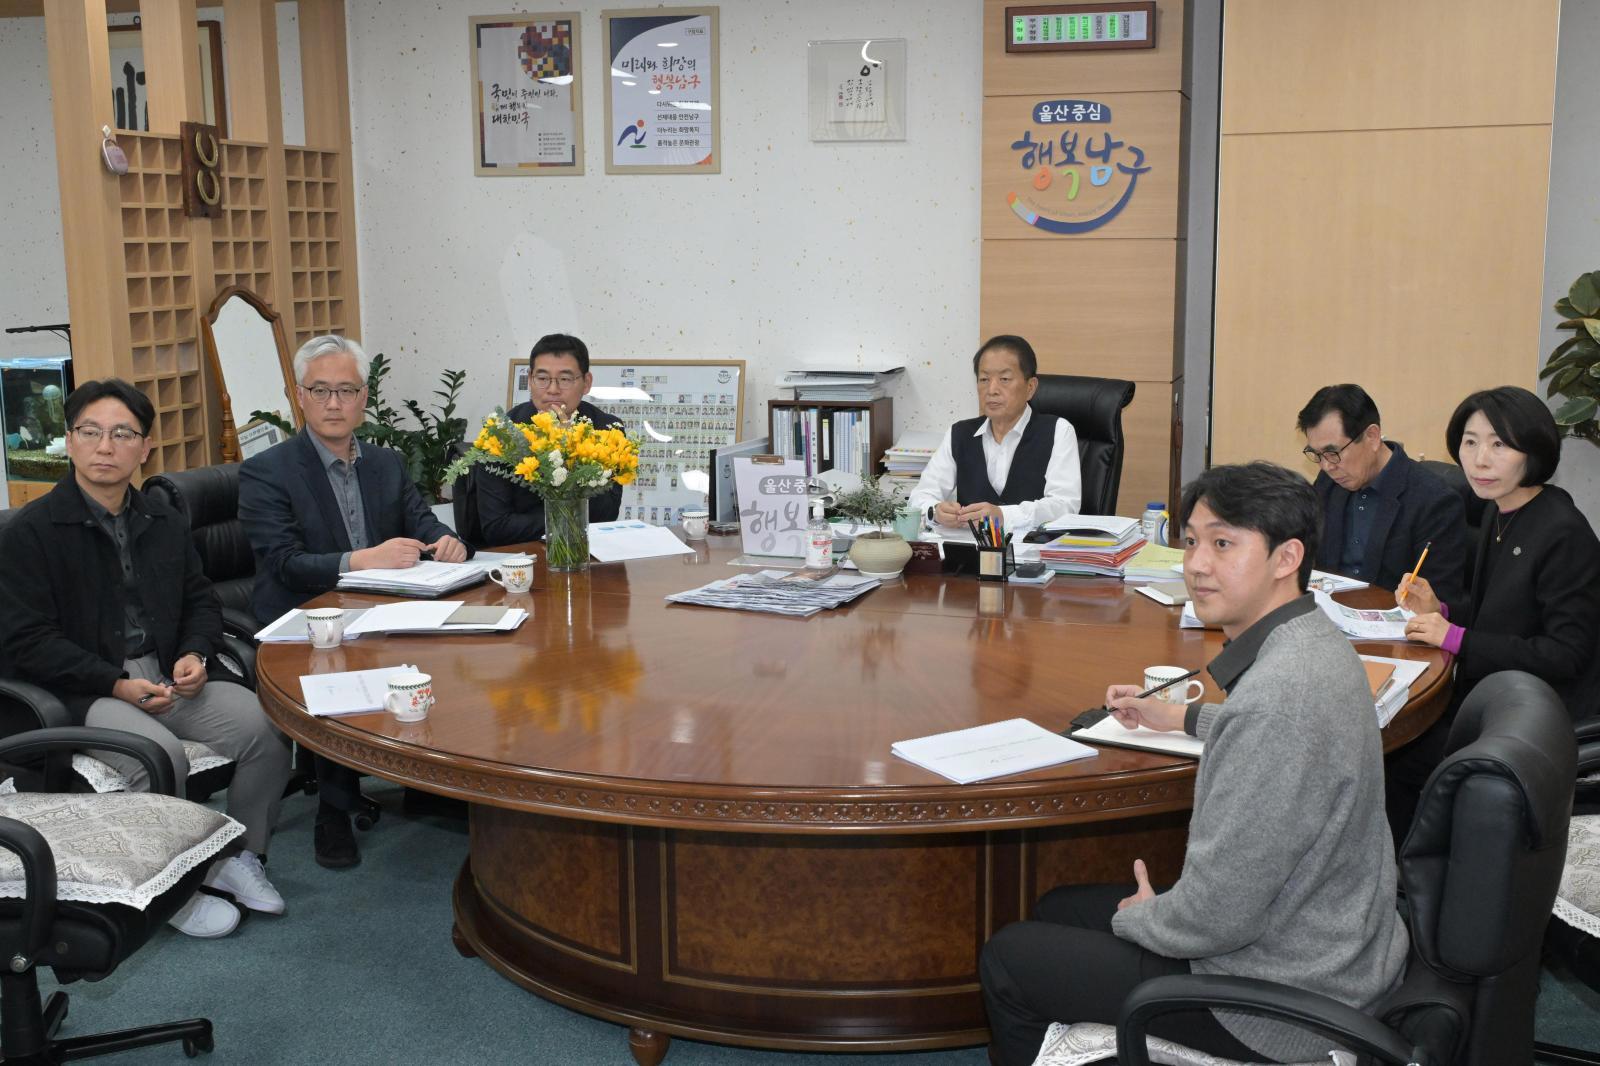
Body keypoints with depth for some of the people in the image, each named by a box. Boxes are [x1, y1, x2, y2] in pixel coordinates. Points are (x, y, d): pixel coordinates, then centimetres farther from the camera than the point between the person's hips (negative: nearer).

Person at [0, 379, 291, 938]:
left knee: (264, 724, -18)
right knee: (159, 755, -33)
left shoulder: (165, 523, 13)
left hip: (167, 677, 6)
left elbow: (201, 601, 19)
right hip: (82, 693, -5)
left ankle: (239, 857, 3)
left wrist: (193, 654, -4)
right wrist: (117, 684, -18)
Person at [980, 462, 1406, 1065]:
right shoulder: (1317, 641, 0)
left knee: (1007, 958, 4)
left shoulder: (1276, 695, -32)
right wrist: (1182, 717, 27)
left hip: (1285, 998, -9)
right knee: (1059, 909, 22)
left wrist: (1139, 917, -8)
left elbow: (1216, 916, -28)